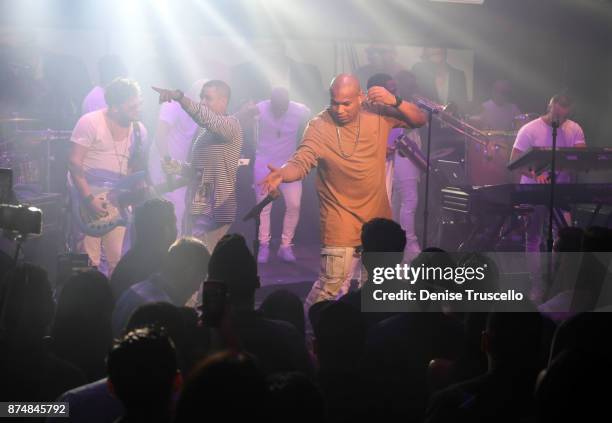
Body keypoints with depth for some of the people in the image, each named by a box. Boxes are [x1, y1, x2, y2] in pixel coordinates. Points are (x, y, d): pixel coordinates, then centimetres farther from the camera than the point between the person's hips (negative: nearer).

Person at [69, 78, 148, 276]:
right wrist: (89, 199, -20)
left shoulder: (139, 130, 6)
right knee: (90, 262, -10)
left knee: (117, 261, 2)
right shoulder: (90, 123, -11)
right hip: (87, 195, -5)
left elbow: (138, 169, 12)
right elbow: (74, 162, -14)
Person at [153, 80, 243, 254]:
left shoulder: (231, 124, -10)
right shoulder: (203, 130, 16)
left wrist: (179, 96, -42)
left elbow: (208, 118, -31)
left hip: (216, 209, -9)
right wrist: (178, 167, 3)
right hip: (197, 208, 9)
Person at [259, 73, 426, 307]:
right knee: (332, 282, -16)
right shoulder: (319, 126, -18)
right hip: (341, 216, -5)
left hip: (378, 213, 5)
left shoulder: (378, 113, -7)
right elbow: (300, 163, -23)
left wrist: (395, 102, -23)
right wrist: (282, 174, -46)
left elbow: (419, 120, -4)